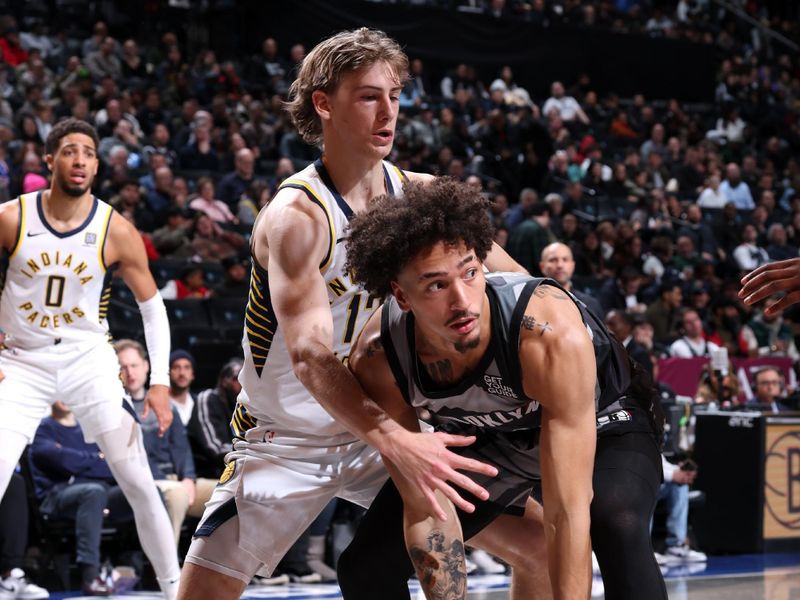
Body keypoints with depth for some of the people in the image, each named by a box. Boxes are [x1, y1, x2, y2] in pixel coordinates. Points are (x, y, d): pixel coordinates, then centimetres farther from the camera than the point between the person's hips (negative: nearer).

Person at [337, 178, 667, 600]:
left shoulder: (552, 333, -41)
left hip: (601, 420, -3)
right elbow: (426, 511, -20)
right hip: (488, 436, 4)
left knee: (618, 526, -34)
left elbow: (568, 512, -39)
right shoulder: (376, 361, -29)